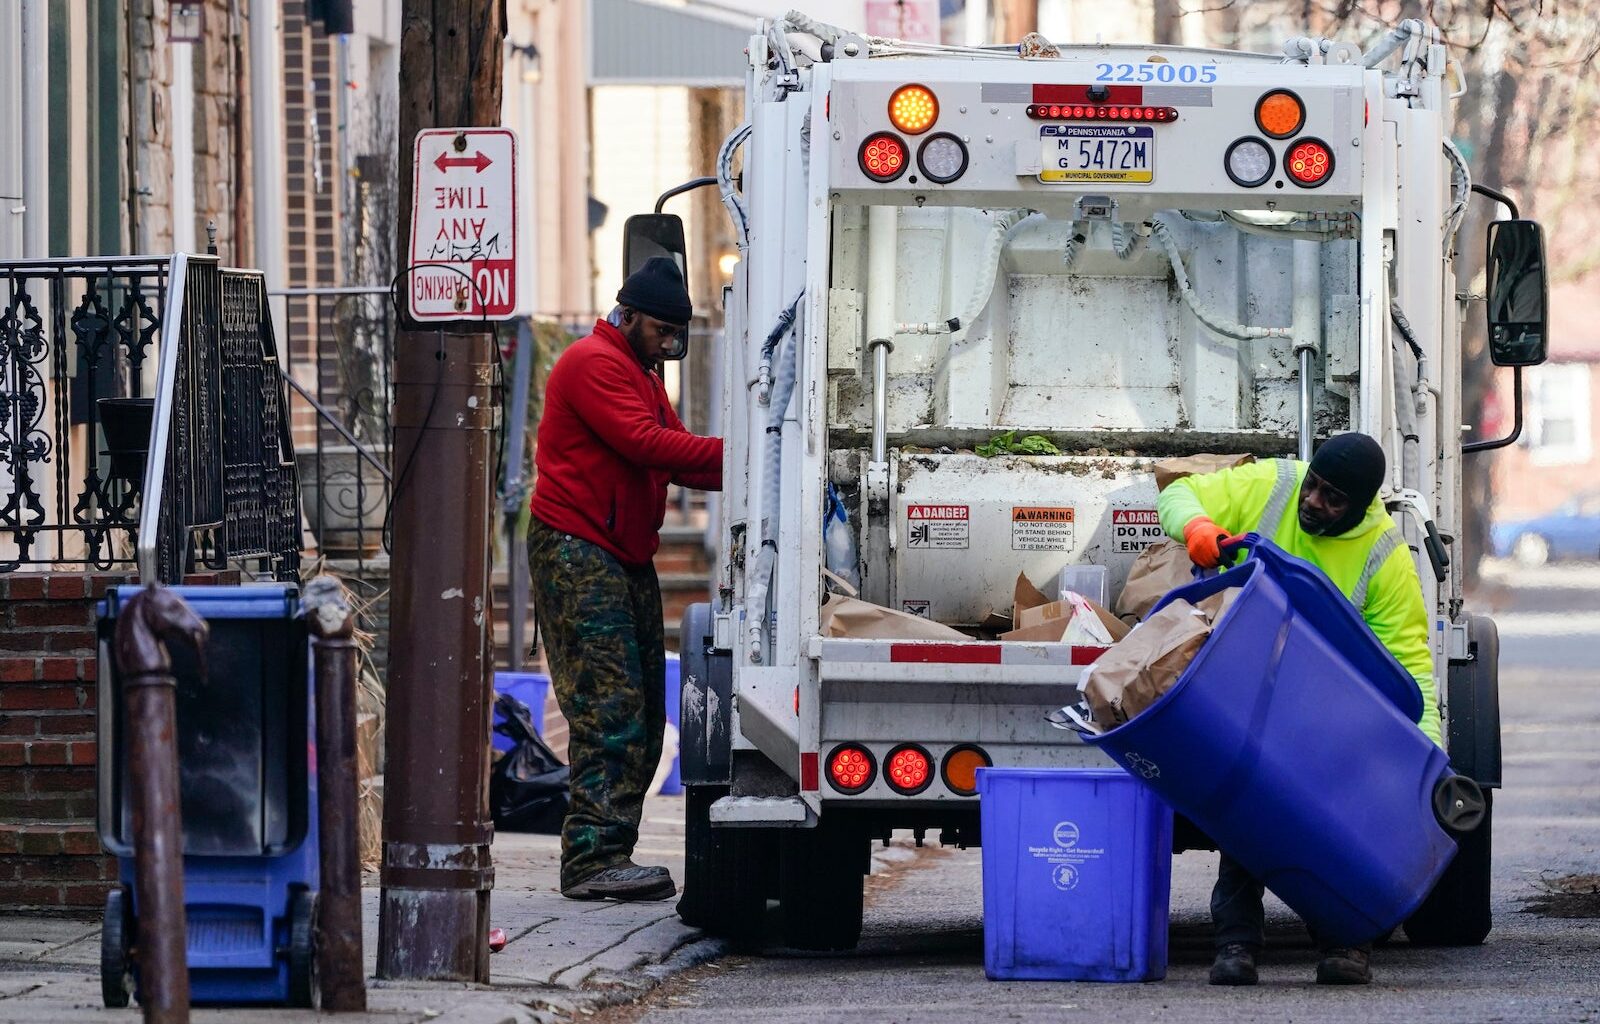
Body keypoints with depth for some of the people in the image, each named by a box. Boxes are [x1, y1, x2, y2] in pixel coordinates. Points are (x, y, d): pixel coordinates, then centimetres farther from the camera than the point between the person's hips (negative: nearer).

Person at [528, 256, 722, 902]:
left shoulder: (642, 375, 24)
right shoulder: (595, 363, -10)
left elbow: (676, 454, 15)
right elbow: (644, 443, -21)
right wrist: (730, 453, -23)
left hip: (627, 558, 10)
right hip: (578, 553, -10)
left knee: (642, 713, 7)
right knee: (609, 708, -16)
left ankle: (609, 855, 9)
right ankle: (592, 860, -19)